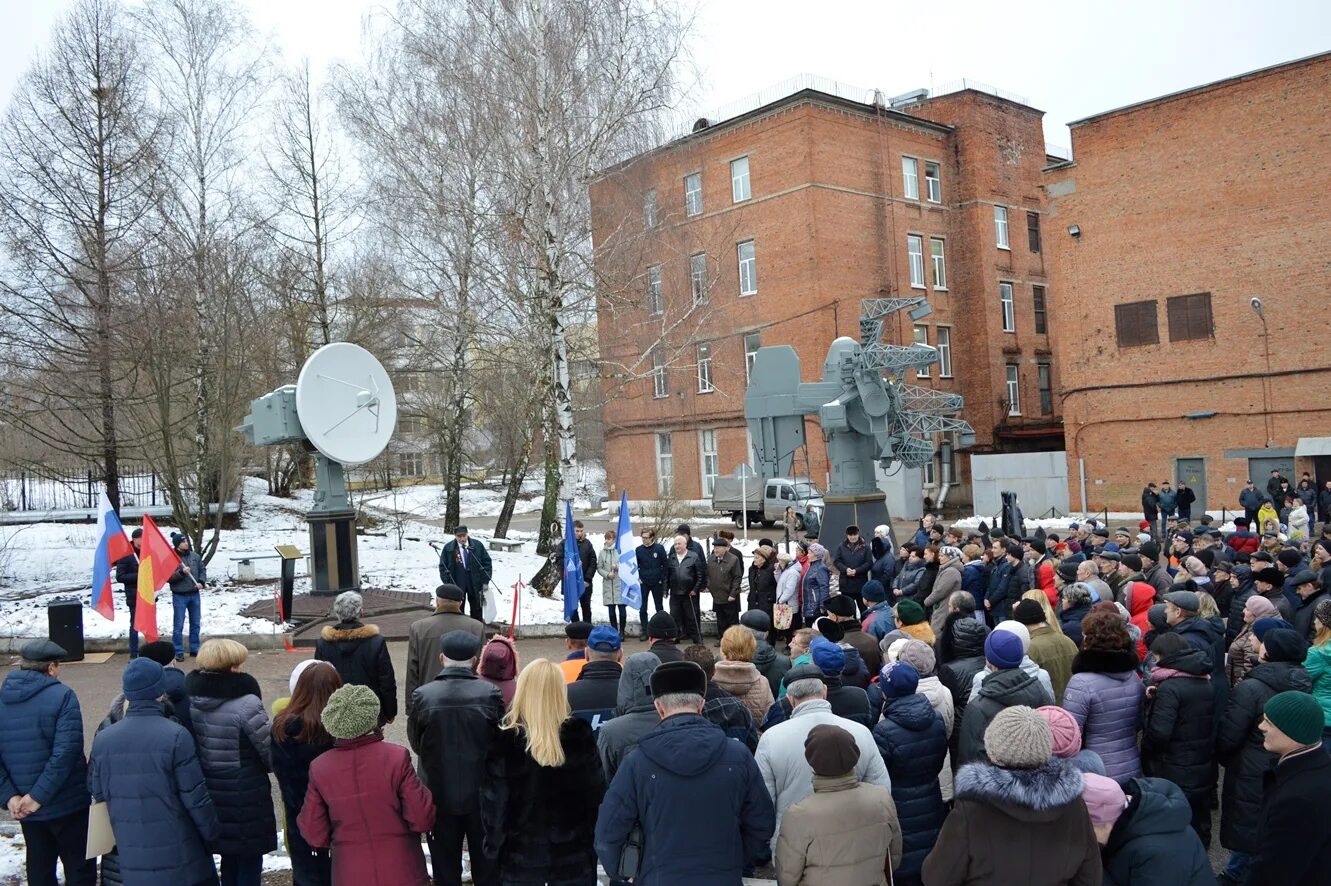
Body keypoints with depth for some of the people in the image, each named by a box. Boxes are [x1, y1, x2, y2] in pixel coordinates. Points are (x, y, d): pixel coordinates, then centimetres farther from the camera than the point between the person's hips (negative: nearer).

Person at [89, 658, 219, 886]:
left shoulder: (102, 739, -2)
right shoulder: (175, 736, -18)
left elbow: (97, 792, 9)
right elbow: (195, 796, -14)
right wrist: (212, 833, 0)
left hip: (132, 860, 5)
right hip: (179, 856, -4)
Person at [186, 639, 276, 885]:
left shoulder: (190, 700, -3)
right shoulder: (246, 704, -22)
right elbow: (271, 753, -17)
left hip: (210, 796, 6)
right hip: (246, 799, -6)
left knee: (229, 860, 22)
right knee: (249, 863, 9)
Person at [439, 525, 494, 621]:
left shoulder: (477, 545, -4)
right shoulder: (448, 548, -6)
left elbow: (487, 562, 0)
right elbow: (443, 567, 0)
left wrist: (485, 581, -5)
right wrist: (448, 583, -7)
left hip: (475, 584, 1)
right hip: (457, 584, -1)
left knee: (477, 610, 12)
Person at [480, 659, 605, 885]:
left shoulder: (505, 739, -16)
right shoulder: (580, 733, -12)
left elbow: (493, 801, -9)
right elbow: (596, 792, -4)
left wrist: (493, 846, 4)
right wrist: (592, 840, 8)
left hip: (520, 856, -1)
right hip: (573, 854, 1)